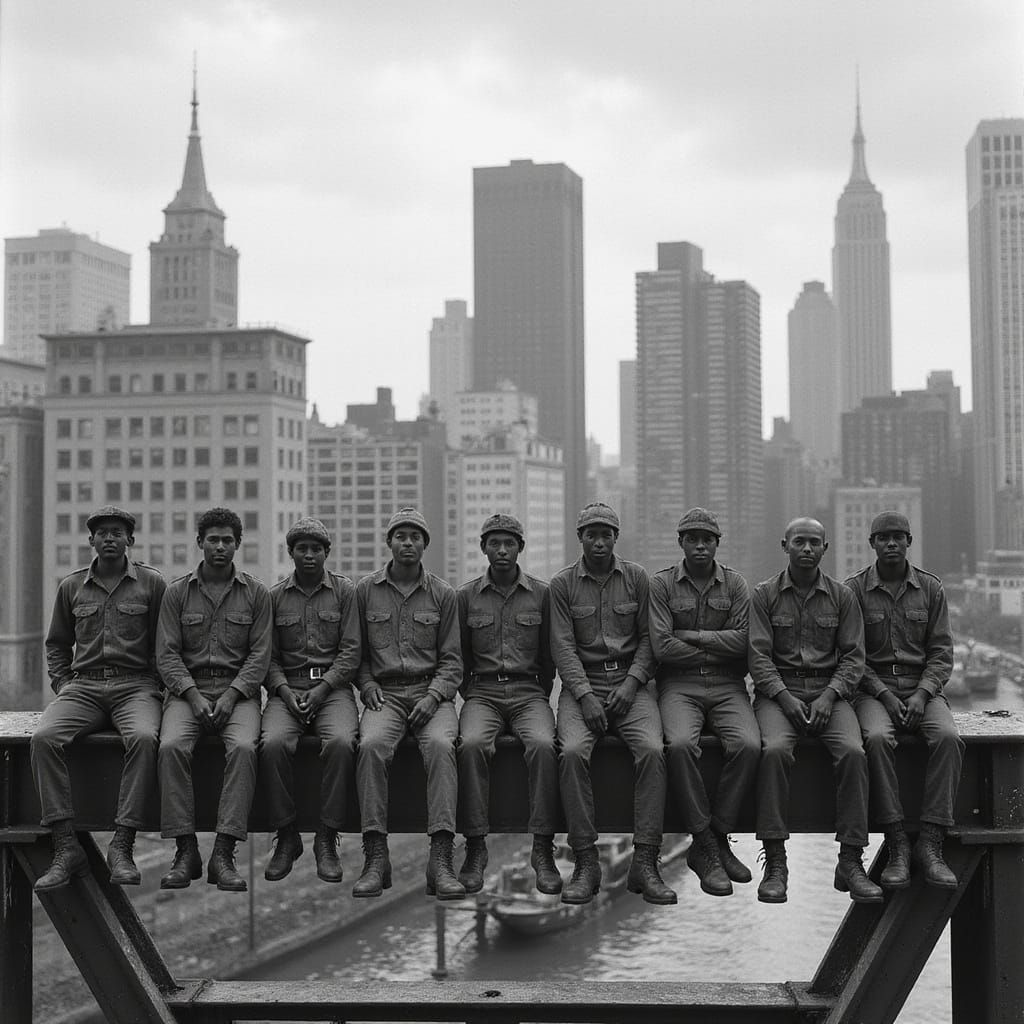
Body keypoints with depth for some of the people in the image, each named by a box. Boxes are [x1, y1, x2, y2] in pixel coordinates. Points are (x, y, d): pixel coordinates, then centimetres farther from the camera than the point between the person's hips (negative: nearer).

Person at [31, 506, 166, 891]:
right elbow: (57, 643, 24)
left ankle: (122, 845, -32)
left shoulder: (152, 584, 8)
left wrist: (158, 685, -3)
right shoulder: (71, 587, 15)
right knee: (43, 737, -27)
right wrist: (62, 685, 9)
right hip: (83, 686, 3)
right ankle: (66, 847, -27)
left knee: (143, 738, -36)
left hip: (135, 685, -2)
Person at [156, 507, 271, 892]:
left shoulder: (256, 593, 8)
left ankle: (223, 853, -30)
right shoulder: (177, 592, 9)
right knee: (172, 746, -29)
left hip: (238, 690, -1)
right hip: (187, 689, 1)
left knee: (243, 747, -31)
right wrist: (194, 696, -12)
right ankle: (185, 850, -23)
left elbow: (260, 654, 2)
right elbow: (167, 654, 3)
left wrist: (231, 695, -13)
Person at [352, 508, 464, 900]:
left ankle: (441, 859, -37)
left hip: (431, 693, 0)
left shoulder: (442, 594, 10)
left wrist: (433, 696, -8)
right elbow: (356, 651, 17)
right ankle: (375, 858, -30)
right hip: (383, 692, 0)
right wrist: (367, 684, -2)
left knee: (441, 745, -32)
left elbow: (451, 660, 9)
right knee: (371, 745, -32)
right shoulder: (365, 590, 11)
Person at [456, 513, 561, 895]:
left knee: (542, 745, -32)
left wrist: (540, 699, 3)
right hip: (482, 691, 1)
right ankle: (475, 846, -25)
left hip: (529, 691, 0)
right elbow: (460, 657, 14)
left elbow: (549, 656, 11)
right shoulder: (466, 596, 10)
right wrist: (472, 697, 3)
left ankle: (543, 848, -26)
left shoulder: (542, 594, 8)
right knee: (471, 744, -32)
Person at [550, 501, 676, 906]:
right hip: (582, 683, -1)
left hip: (630, 682, 1)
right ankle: (585, 862, -22)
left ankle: (645, 863, -23)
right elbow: (563, 646, -1)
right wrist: (585, 695, -14)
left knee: (652, 750, -27)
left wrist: (631, 683, -10)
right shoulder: (562, 584, 6)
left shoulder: (636, 578, 10)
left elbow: (648, 638, 6)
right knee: (573, 751, -29)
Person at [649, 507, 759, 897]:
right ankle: (706, 847, -20)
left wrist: (690, 636, -6)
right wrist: (718, 649, -3)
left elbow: (743, 640, -3)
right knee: (680, 744, -32)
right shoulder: (661, 584, 5)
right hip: (679, 685, -2)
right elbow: (662, 646, -6)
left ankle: (716, 838, -12)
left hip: (727, 685, 2)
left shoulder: (735, 584, 11)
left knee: (748, 745, -27)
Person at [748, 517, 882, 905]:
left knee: (853, 752, -27)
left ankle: (850, 862, -21)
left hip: (829, 690, 2)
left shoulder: (842, 597, 10)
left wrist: (829, 696, -11)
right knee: (775, 750, -32)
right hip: (777, 690, -1)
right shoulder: (763, 595, 6)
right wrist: (785, 697, -15)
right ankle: (775, 862, -27)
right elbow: (758, 655, -1)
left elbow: (853, 655, 5)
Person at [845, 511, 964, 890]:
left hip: (922, 687, 2)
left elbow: (941, 652, 6)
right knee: (878, 738, -34)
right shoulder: (853, 590, 3)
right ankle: (897, 845, -28)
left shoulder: (931, 588, 9)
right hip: (873, 688, -2)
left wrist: (922, 694, -12)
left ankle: (930, 844, -27)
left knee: (948, 737, -30)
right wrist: (885, 695, -14)